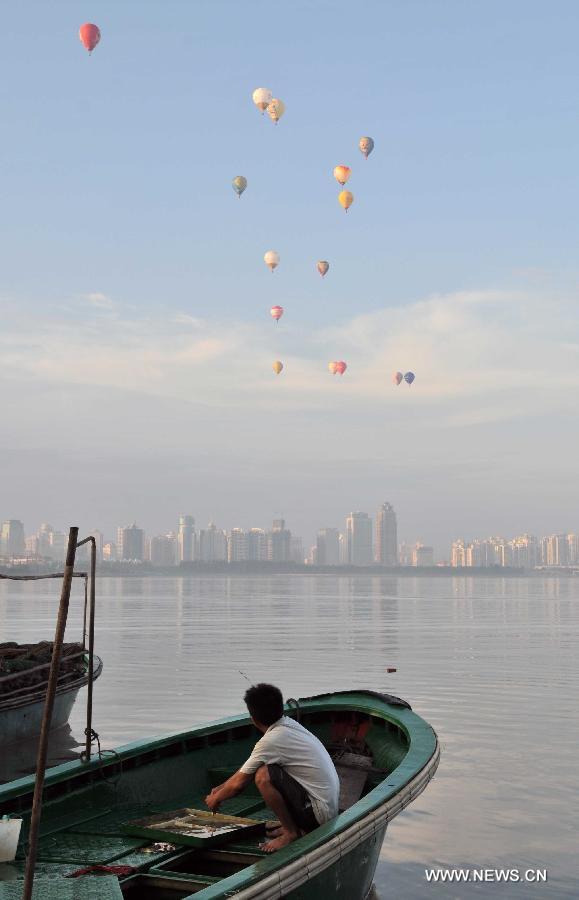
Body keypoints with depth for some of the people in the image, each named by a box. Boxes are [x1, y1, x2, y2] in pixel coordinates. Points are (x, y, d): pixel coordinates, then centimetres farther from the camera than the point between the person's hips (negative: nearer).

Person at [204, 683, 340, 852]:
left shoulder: (271, 740, -19)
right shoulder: (289, 724, 7)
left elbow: (238, 784, -8)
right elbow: (247, 769, 19)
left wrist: (215, 798, 11)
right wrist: (221, 788, 23)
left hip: (318, 811, -9)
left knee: (263, 776, -21)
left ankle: (291, 832, -5)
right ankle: (295, 826, 14)